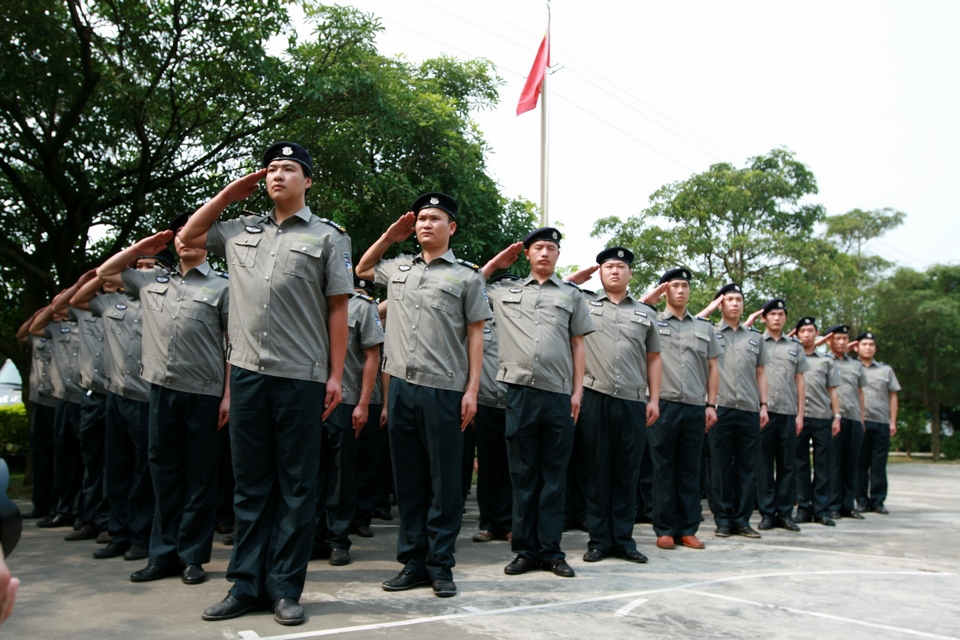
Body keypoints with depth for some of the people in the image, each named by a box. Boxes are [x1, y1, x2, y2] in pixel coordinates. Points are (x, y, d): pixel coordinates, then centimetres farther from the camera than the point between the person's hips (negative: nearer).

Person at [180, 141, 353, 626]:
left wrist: (335, 376, -5)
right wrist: (229, 194, 16)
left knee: (295, 487, 4)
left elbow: (338, 310, 1)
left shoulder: (327, 236, 3)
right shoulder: (240, 231, 15)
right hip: (247, 372, 4)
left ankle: (285, 588, 13)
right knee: (250, 484, 10)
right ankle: (246, 585, 20)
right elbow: (187, 237, 24)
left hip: (301, 377, -4)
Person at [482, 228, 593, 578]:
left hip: (559, 395, 0)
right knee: (523, 473, 5)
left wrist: (578, 391, 3)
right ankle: (525, 549, 13)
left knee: (554, 475, 5)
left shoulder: (571, 294, 14)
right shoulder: (505, 290, 15)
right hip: (520, 391, 0)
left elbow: (578, 345, 11)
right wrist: (496, 262, 16)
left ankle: (550, 550, 13)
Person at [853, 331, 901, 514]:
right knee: (860, 463, 2)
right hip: (858, 422, -2)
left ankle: (878, 501, 9)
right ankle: (862, 500, 8)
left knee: (879, 464, 3)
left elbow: (893, 396, 13)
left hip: (881, 423, 2)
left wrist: (893, 422, 6)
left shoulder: (886, 369, 14)